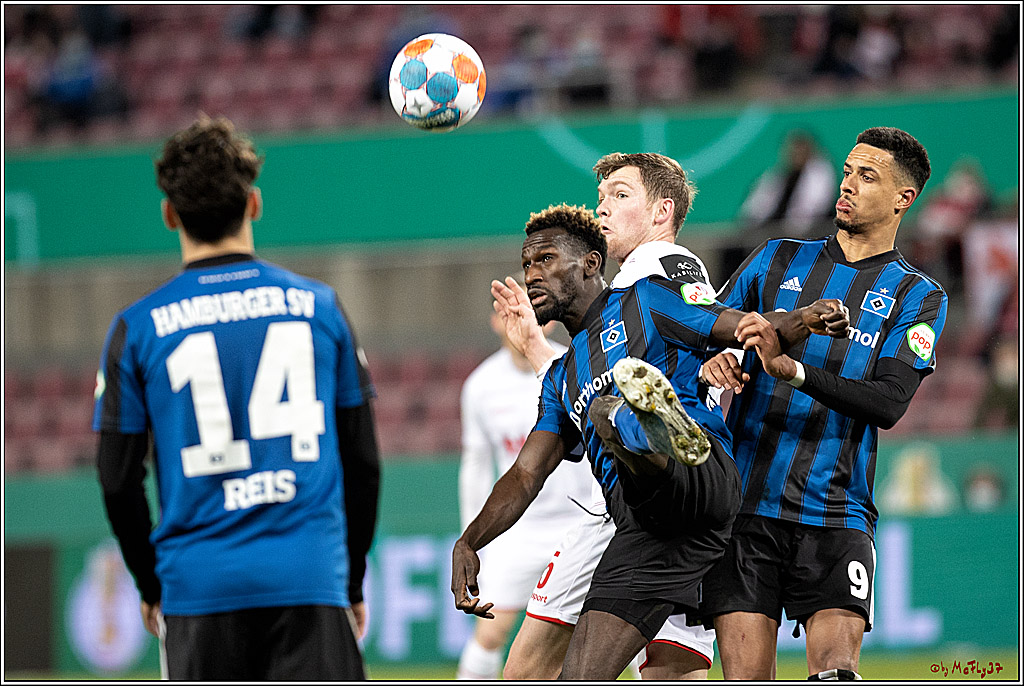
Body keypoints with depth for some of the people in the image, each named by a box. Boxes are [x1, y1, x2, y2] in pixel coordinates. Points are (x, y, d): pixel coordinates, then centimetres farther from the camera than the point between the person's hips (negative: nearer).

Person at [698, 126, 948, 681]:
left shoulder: (918, 296, 8)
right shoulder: (778, 259, 16)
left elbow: (889, 403, -7)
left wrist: (797, 372, -22)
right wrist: (712, 362, -10)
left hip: (836, 515, -1)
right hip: (746, 505, 1)